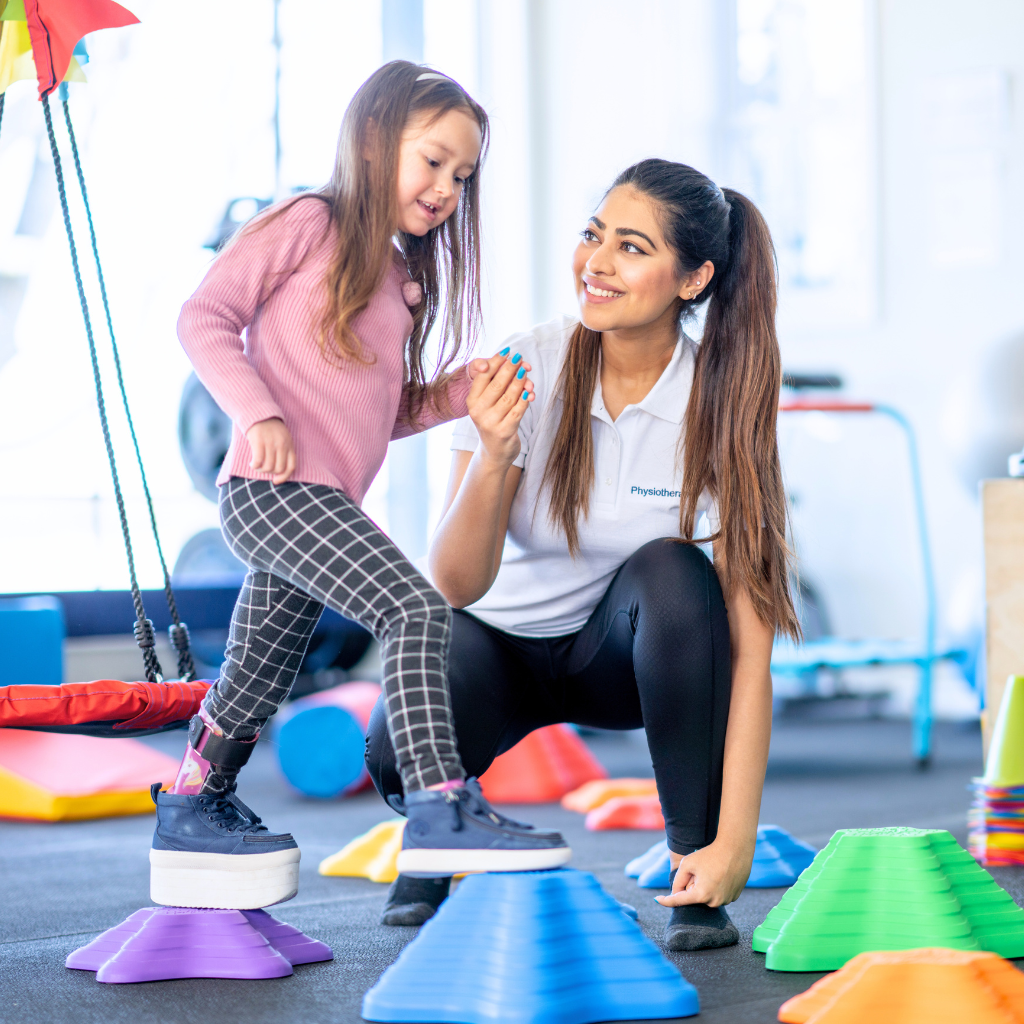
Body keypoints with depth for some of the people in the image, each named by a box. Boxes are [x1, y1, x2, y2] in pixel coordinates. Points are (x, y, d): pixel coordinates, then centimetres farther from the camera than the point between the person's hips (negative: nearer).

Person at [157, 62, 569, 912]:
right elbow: (206, 316, -6)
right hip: (272, 488, -9)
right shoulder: (310, 225, -1)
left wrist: (463, 390, 10)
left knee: (256, 684, 17)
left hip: (325, 506, 9)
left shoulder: (404, 276, 23)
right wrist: (258, 412, -17)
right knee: (416, 610, -23)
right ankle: (440, 810, -28)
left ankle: (192, 811, 34)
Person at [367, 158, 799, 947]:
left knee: (669, 569, -34)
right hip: (504, 643, 0)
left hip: (630, 651, 0)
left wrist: (734, 843, -31)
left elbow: (748, 645, -24)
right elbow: (456, 585, -20)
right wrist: (492, 460, -39)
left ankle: (696, 885, -19)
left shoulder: (720, 407, -21)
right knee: (400, 754, -31)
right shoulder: (525, 372, -19)